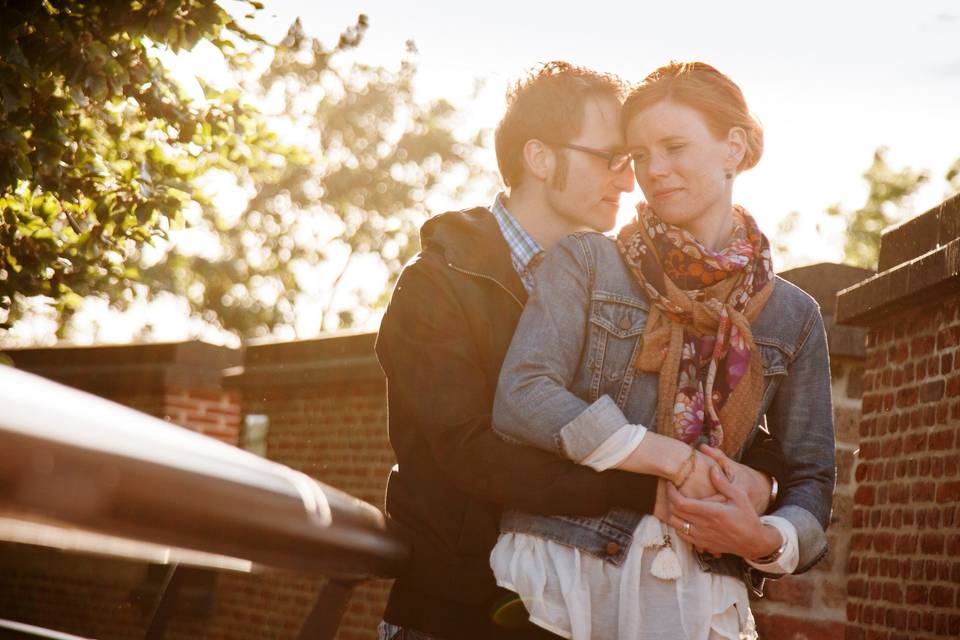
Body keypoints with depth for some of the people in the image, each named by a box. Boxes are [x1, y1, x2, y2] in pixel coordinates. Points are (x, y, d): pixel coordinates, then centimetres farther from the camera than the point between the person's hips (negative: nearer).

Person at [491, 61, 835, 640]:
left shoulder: (793, 317, 10)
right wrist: (683, 462, -13)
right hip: (561, 573, -1)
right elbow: (520, 401, -11)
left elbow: (811, 483, 9)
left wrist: (766, 539, -14)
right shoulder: (585, 261, 4)